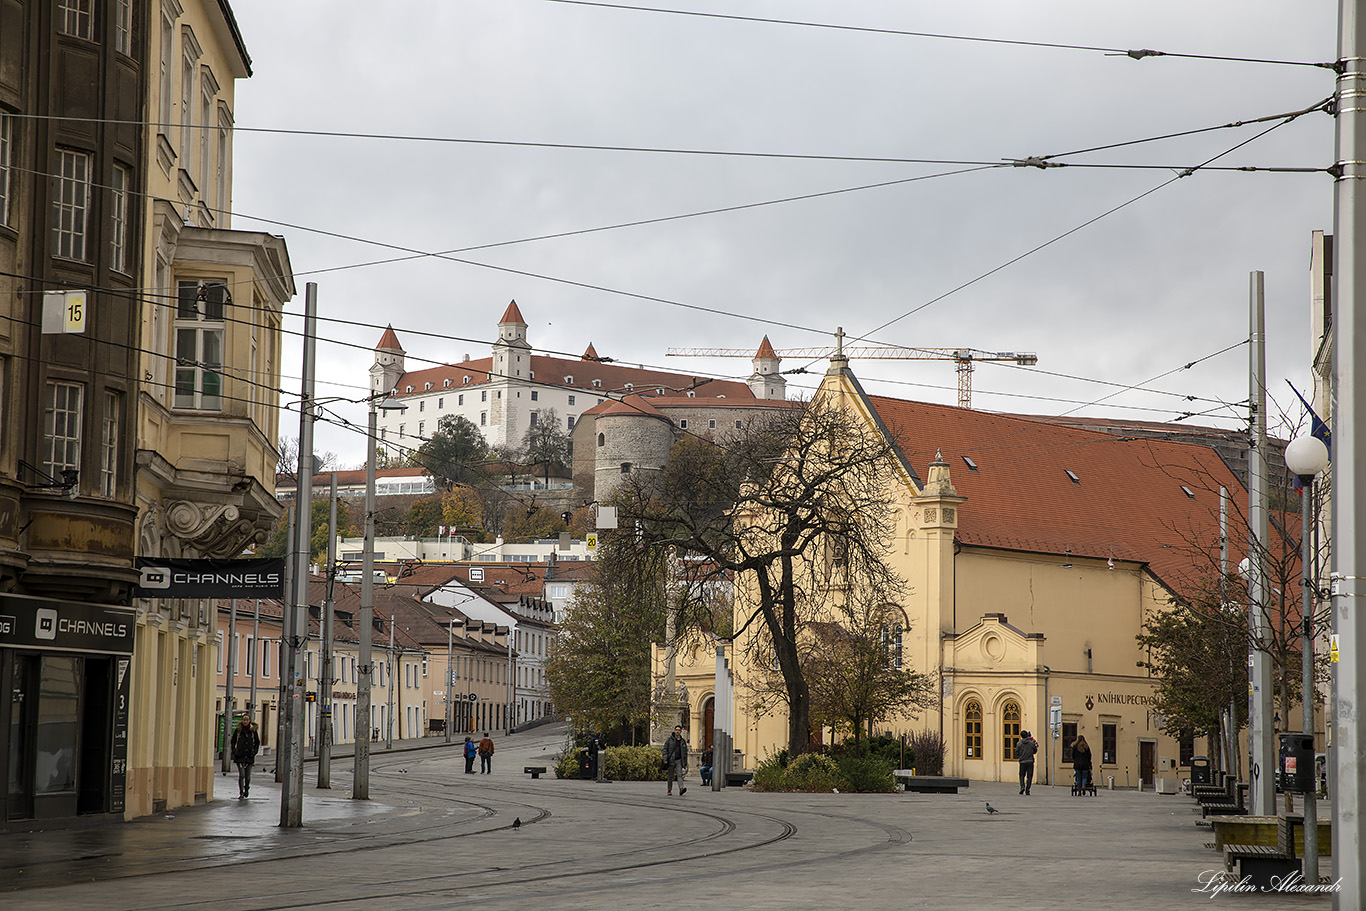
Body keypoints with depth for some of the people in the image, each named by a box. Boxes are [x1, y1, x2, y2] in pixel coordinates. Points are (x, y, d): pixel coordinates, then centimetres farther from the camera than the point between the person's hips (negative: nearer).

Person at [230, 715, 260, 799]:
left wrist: (254, 752, 1)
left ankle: (246, 789, 32)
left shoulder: (253, 730, 2)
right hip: (240, 756, -1)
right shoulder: (238, 730, 1)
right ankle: (241, 793, -5)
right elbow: (233, 742, 11)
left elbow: (257, 742, 12)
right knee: (241, 775, -11)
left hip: (249, 756, 1)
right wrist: (234, 752, 1)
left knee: (248, 776, 4)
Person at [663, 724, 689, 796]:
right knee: (670, 776, 5)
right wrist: (665, 759, -11)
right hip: (671, 760, -1)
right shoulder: (670, 739, 2)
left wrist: (685, 763, 13)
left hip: (679, 760, 1)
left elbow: (685, 752, 16)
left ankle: (681, 789, -25)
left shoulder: (683, 741, 10)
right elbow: (665, 749, -1)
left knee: (679, 774, -13)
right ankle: (669, 790, 14)